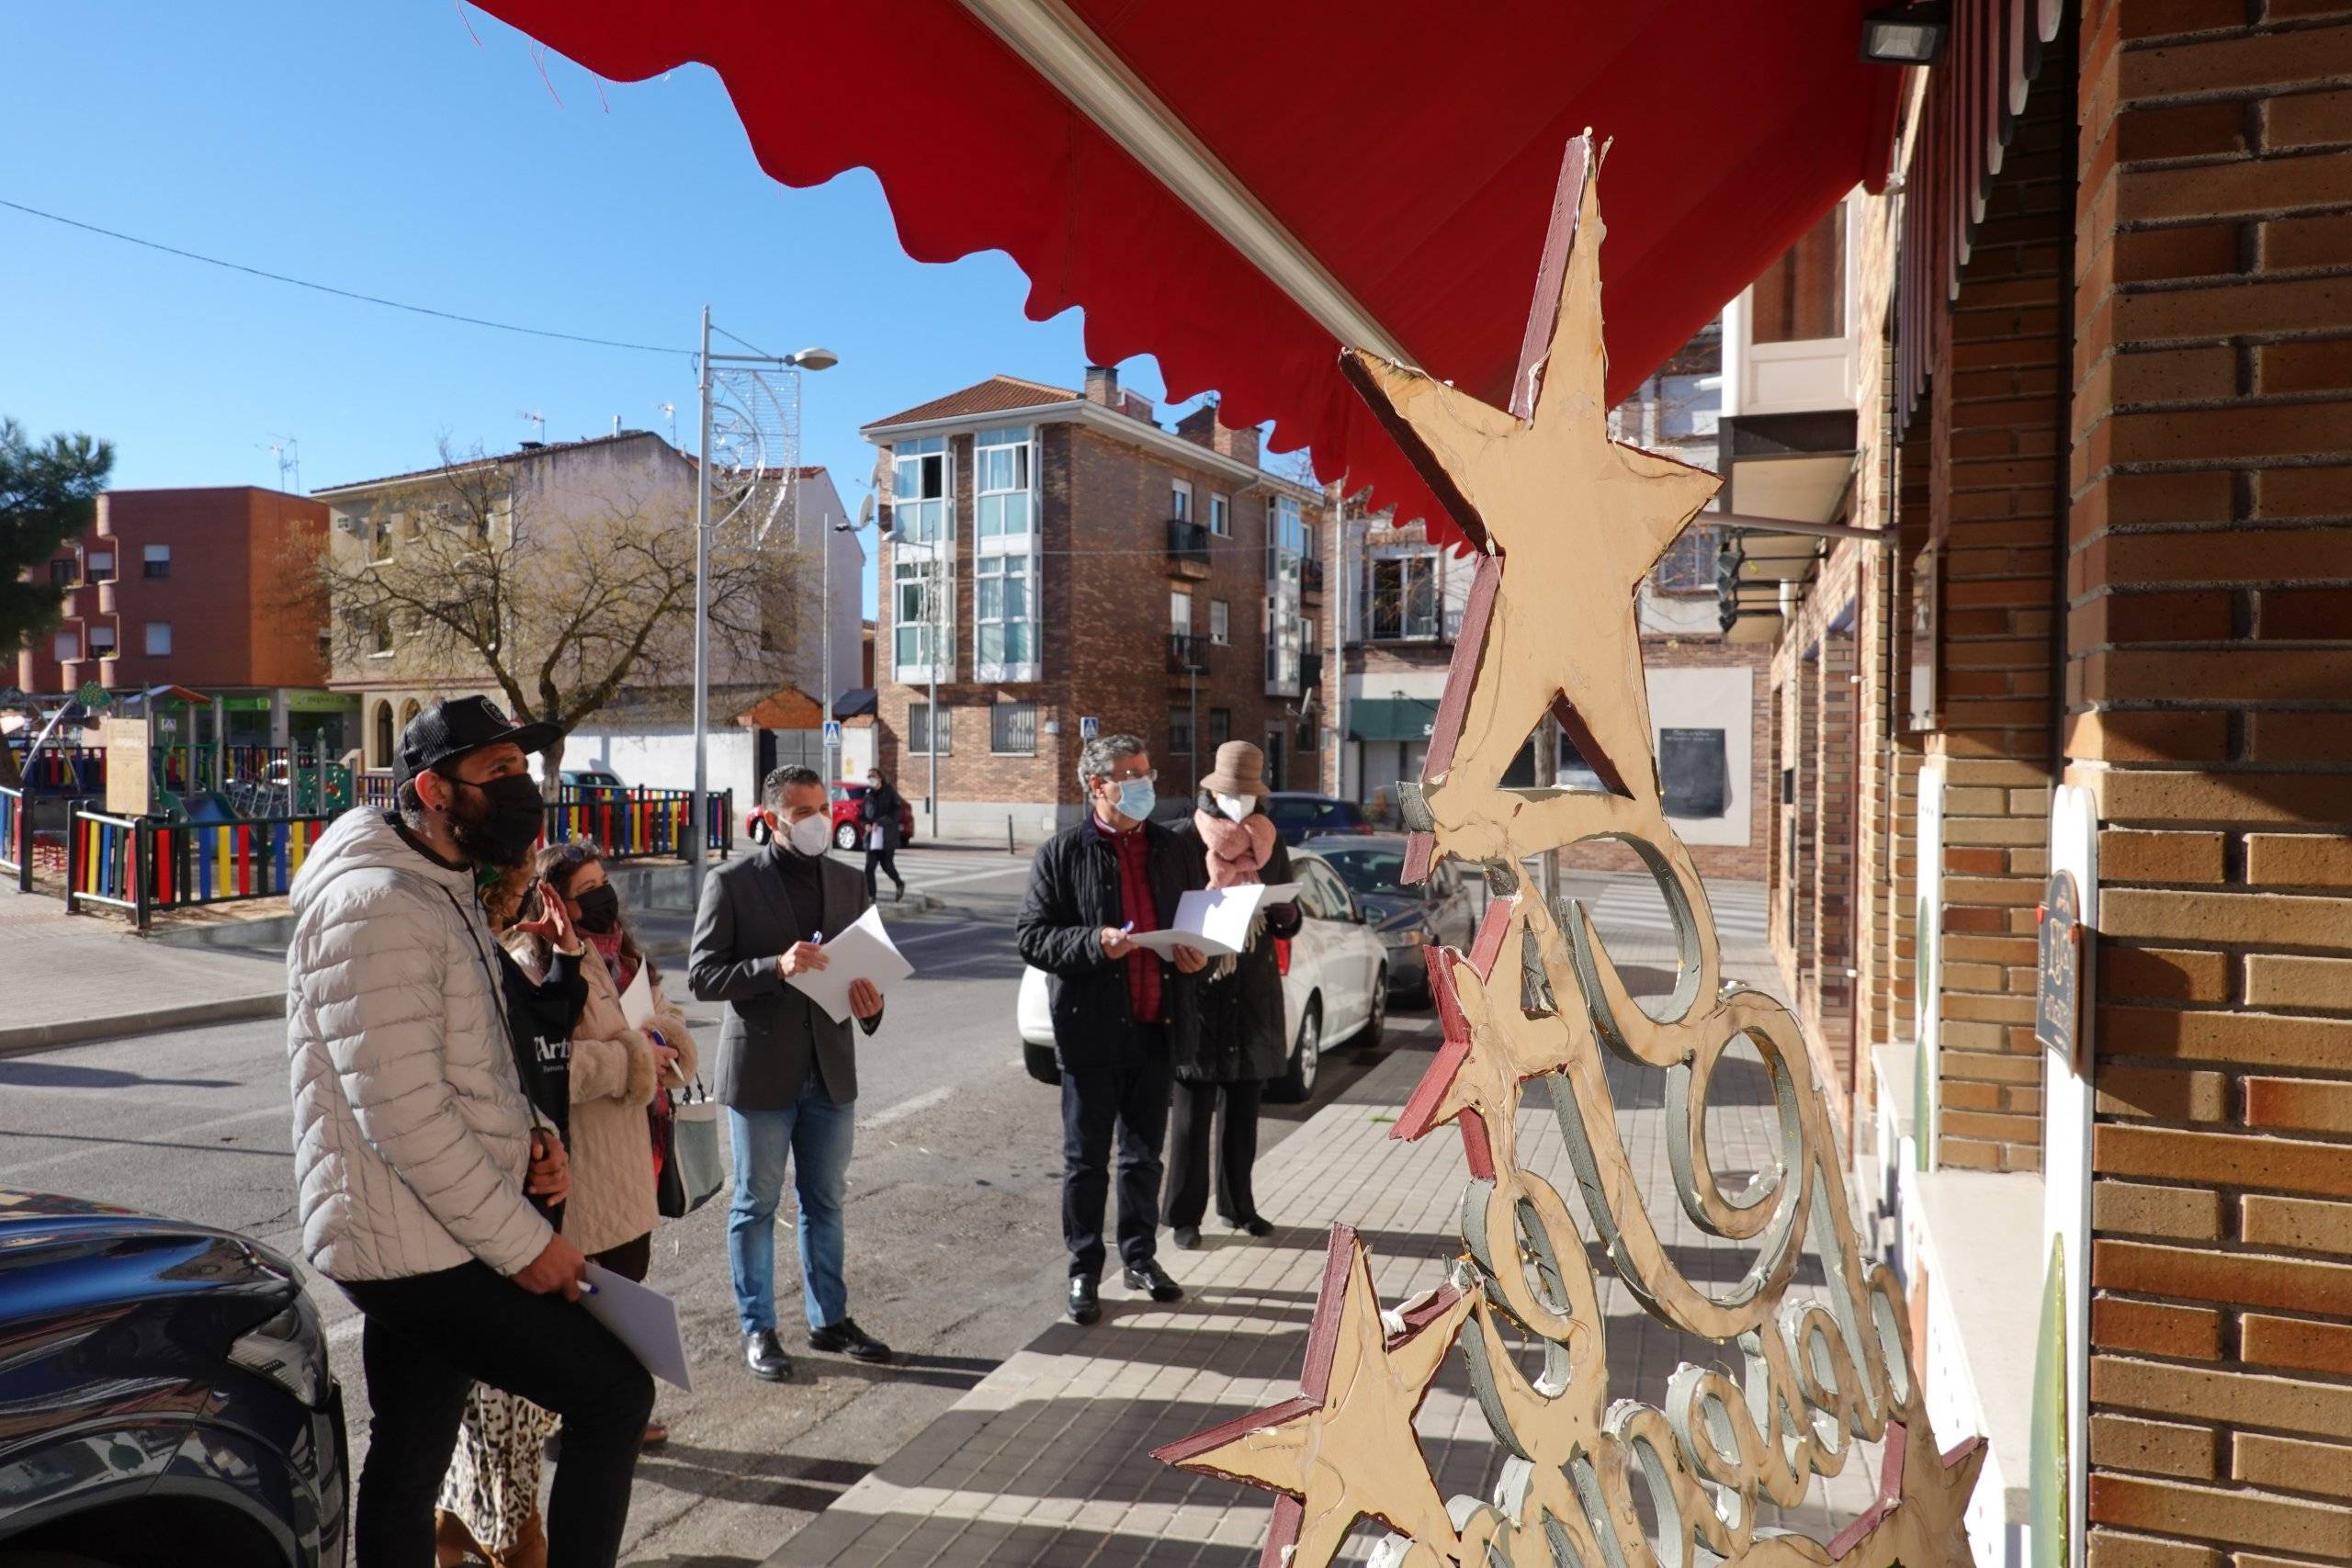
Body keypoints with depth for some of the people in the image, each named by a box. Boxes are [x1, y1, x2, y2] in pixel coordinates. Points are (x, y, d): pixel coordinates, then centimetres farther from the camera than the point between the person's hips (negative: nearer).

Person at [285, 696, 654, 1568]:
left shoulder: (440, 893, 14)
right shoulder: (377, 905, -19)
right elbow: (402, 1115, -24)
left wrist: (526, 1138, 4)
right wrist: (523, 1242, -18)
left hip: (416, 1246, 10)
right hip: (417, 1250, -10)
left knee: (407, 1469, 17)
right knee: (614, 1394, -4)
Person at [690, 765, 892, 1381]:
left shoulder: (847, 881, 7)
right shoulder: (731, 883, -7)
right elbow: (702, 975, -10)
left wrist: (869, 1002, -8)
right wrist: (775, 967, -25)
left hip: (830, 1067, 4)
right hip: (761, 1069, -4)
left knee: (824, 1202, 15)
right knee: (756, 1206, 8)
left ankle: (829, 1319, 28)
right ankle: (758, 1330, 23)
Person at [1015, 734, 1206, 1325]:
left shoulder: (1167, 849, 9)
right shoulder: (1062, 853, -6)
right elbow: (1031, 936, -9)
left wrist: (1194, 957, -2)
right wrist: (1095, 942, -23)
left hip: (1153, 1027, 4)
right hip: (1091, 1030, -4)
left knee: (1144, 1154, 17)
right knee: (1086, 1160, 7)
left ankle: (1141, 1258, 34)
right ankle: (1084, 1272, 22)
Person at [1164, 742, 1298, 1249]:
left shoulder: (1270, 843, 11)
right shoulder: (1185, 841, -4)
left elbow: (1287, 925, 15)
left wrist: (1285, 913, -8)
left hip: (1252, 992, 4)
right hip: (1198, 991, -4)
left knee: (1243, 1107, 12)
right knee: (1192, 1109, 0)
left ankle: (1238, 1204, 26)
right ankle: (1183, 1214, 10)